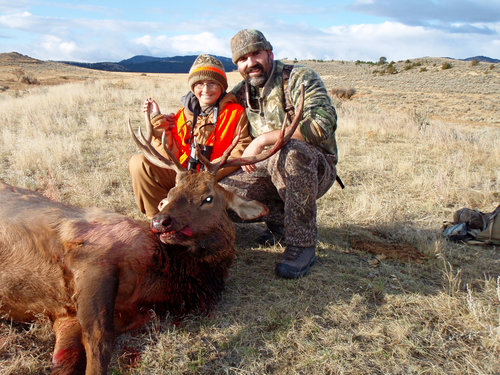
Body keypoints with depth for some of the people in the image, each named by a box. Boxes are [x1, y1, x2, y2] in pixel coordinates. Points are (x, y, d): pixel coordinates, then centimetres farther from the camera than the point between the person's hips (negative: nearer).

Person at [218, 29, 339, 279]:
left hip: (315, 168, -5)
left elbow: (322, 124, -28)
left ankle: (302, 244, -24)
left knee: (289, 152, -39)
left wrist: (263, 139, -28)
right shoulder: (241, 93, 7)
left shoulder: (300, 78, -11)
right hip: (269, 172, 6)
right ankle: (281, 223, 6)